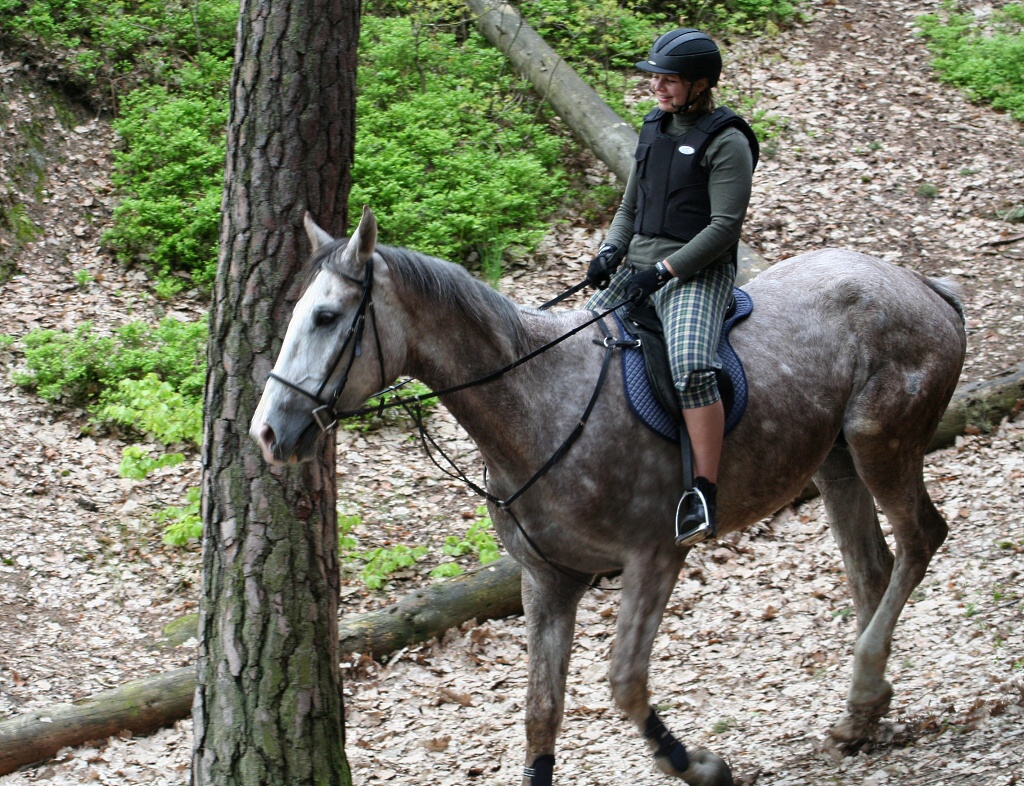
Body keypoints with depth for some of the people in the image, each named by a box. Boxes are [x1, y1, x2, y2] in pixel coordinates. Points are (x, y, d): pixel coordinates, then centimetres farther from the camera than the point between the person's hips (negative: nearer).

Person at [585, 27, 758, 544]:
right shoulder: (654, 130, 15)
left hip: (697, 273, -8)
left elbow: (724, 227, -13)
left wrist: (664, 270, -20)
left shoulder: (726, 142, -7)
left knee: (691, 366, -33)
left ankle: (704, 494, -35)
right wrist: (612, 250, 3)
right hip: (638, 270, 8)